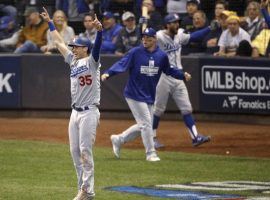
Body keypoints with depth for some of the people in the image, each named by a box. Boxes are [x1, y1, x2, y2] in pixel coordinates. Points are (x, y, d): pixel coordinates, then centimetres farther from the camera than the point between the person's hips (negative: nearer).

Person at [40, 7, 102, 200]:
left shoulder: (92, 61, -6)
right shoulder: (73, 60, 15)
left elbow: (97, 46, -25)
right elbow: (59, 42, 24)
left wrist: (99, 30, -44)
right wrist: (50, 22, 29)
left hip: (89, 113, -8)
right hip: (75, 112, 8)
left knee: (85, 151, -11)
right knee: (75, 152, 6)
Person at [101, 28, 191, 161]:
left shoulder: (161, 56, 2)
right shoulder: (135, 52, -11)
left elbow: (168, 70, 15)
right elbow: (121, 64, -15)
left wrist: (183, 75, 1)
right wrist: (108, 73, -30)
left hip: (149, 97, 6)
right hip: (135, 95, -6)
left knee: (143, 126, 12)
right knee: (146, 124, -6)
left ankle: (119, 139, 30)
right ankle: (150, 153, 5)